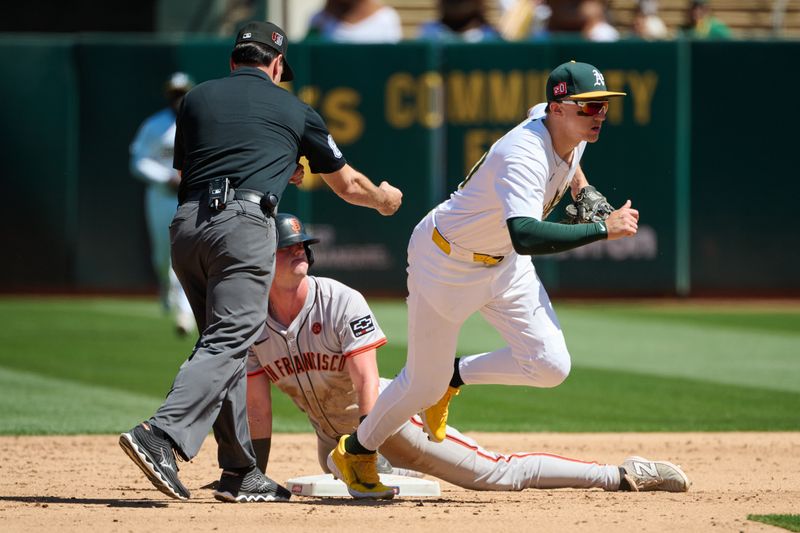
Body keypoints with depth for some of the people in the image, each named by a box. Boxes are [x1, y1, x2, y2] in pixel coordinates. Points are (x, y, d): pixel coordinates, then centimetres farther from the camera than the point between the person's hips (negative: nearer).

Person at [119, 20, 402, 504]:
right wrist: (384, 199, 50)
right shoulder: (293, 109, 16)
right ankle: (161, 435, -32)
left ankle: (241, 472, 12)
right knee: (228, 342, -12)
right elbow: (347, 183, 27)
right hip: (243, 222, -5)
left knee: (227, 341, 14)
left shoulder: (198, 98, 21)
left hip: (186, 223, 5)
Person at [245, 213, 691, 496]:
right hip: (332, 435, 5)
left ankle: (624, 476, -9)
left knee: (498, 474, -11)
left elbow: (367, 382, -25)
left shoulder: (341, 302, -20)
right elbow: (258, 407, -5)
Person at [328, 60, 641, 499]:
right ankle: (354, 452, 30)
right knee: (424, 385, 2)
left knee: (550, 366, -7)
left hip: (503, 263, 8)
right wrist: (602, 229, -50)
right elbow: (525, 236, -53)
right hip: (446, 262, -8)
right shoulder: (524, 155, -37)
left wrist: (582, 190, 4)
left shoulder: (569, 127, -11)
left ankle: (454, 375, 17)